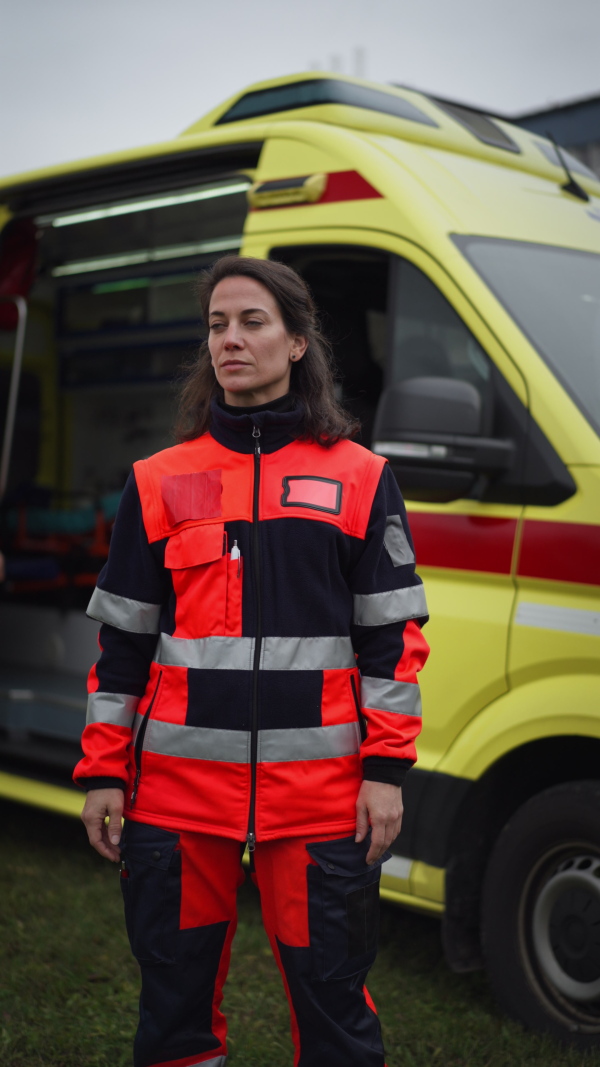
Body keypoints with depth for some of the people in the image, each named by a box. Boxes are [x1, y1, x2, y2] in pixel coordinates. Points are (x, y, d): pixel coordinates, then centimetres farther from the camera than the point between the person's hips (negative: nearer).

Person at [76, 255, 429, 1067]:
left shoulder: (360, 477, 4)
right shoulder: (159, 482, 8)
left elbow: (394, 635, 3)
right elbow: (122, 642, 10)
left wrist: (386, 771, -3)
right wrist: (103, 772, 6)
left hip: (320, 792, -2)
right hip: (178, 789, 2)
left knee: (332, 999, 5)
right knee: (175, 996, 13)